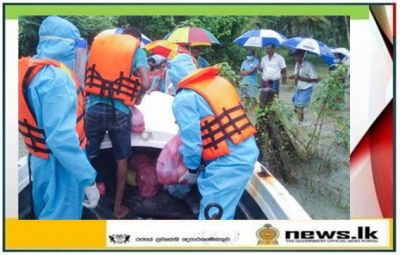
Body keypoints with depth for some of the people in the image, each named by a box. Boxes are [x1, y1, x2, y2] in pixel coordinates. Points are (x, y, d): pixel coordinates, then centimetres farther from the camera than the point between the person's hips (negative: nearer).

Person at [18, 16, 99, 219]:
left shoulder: (28, 69, 4)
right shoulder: (56, 77, -26)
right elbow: (61, 137, -33)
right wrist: (88, 180, -30)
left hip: (39, 158, 9)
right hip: (60, 164, -9)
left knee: (44, 213, 24)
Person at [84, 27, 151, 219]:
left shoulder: (99, 43, 14)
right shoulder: (137, 51, 2)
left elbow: (86, 75, 16)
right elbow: (146, 83, -11)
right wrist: (138, 98, 8)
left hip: (93, 108, 2)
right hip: (119, 112, -2)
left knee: (86, 156, 15)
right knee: (121, 159, 15)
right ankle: (118, 207, 23)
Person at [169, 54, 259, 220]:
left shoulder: (184, 99, -10)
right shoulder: (220, 81, 12)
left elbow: (191, 140, -12)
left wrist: (192, 170, 5)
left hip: (227, 161, -8)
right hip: (249, 151, 8)